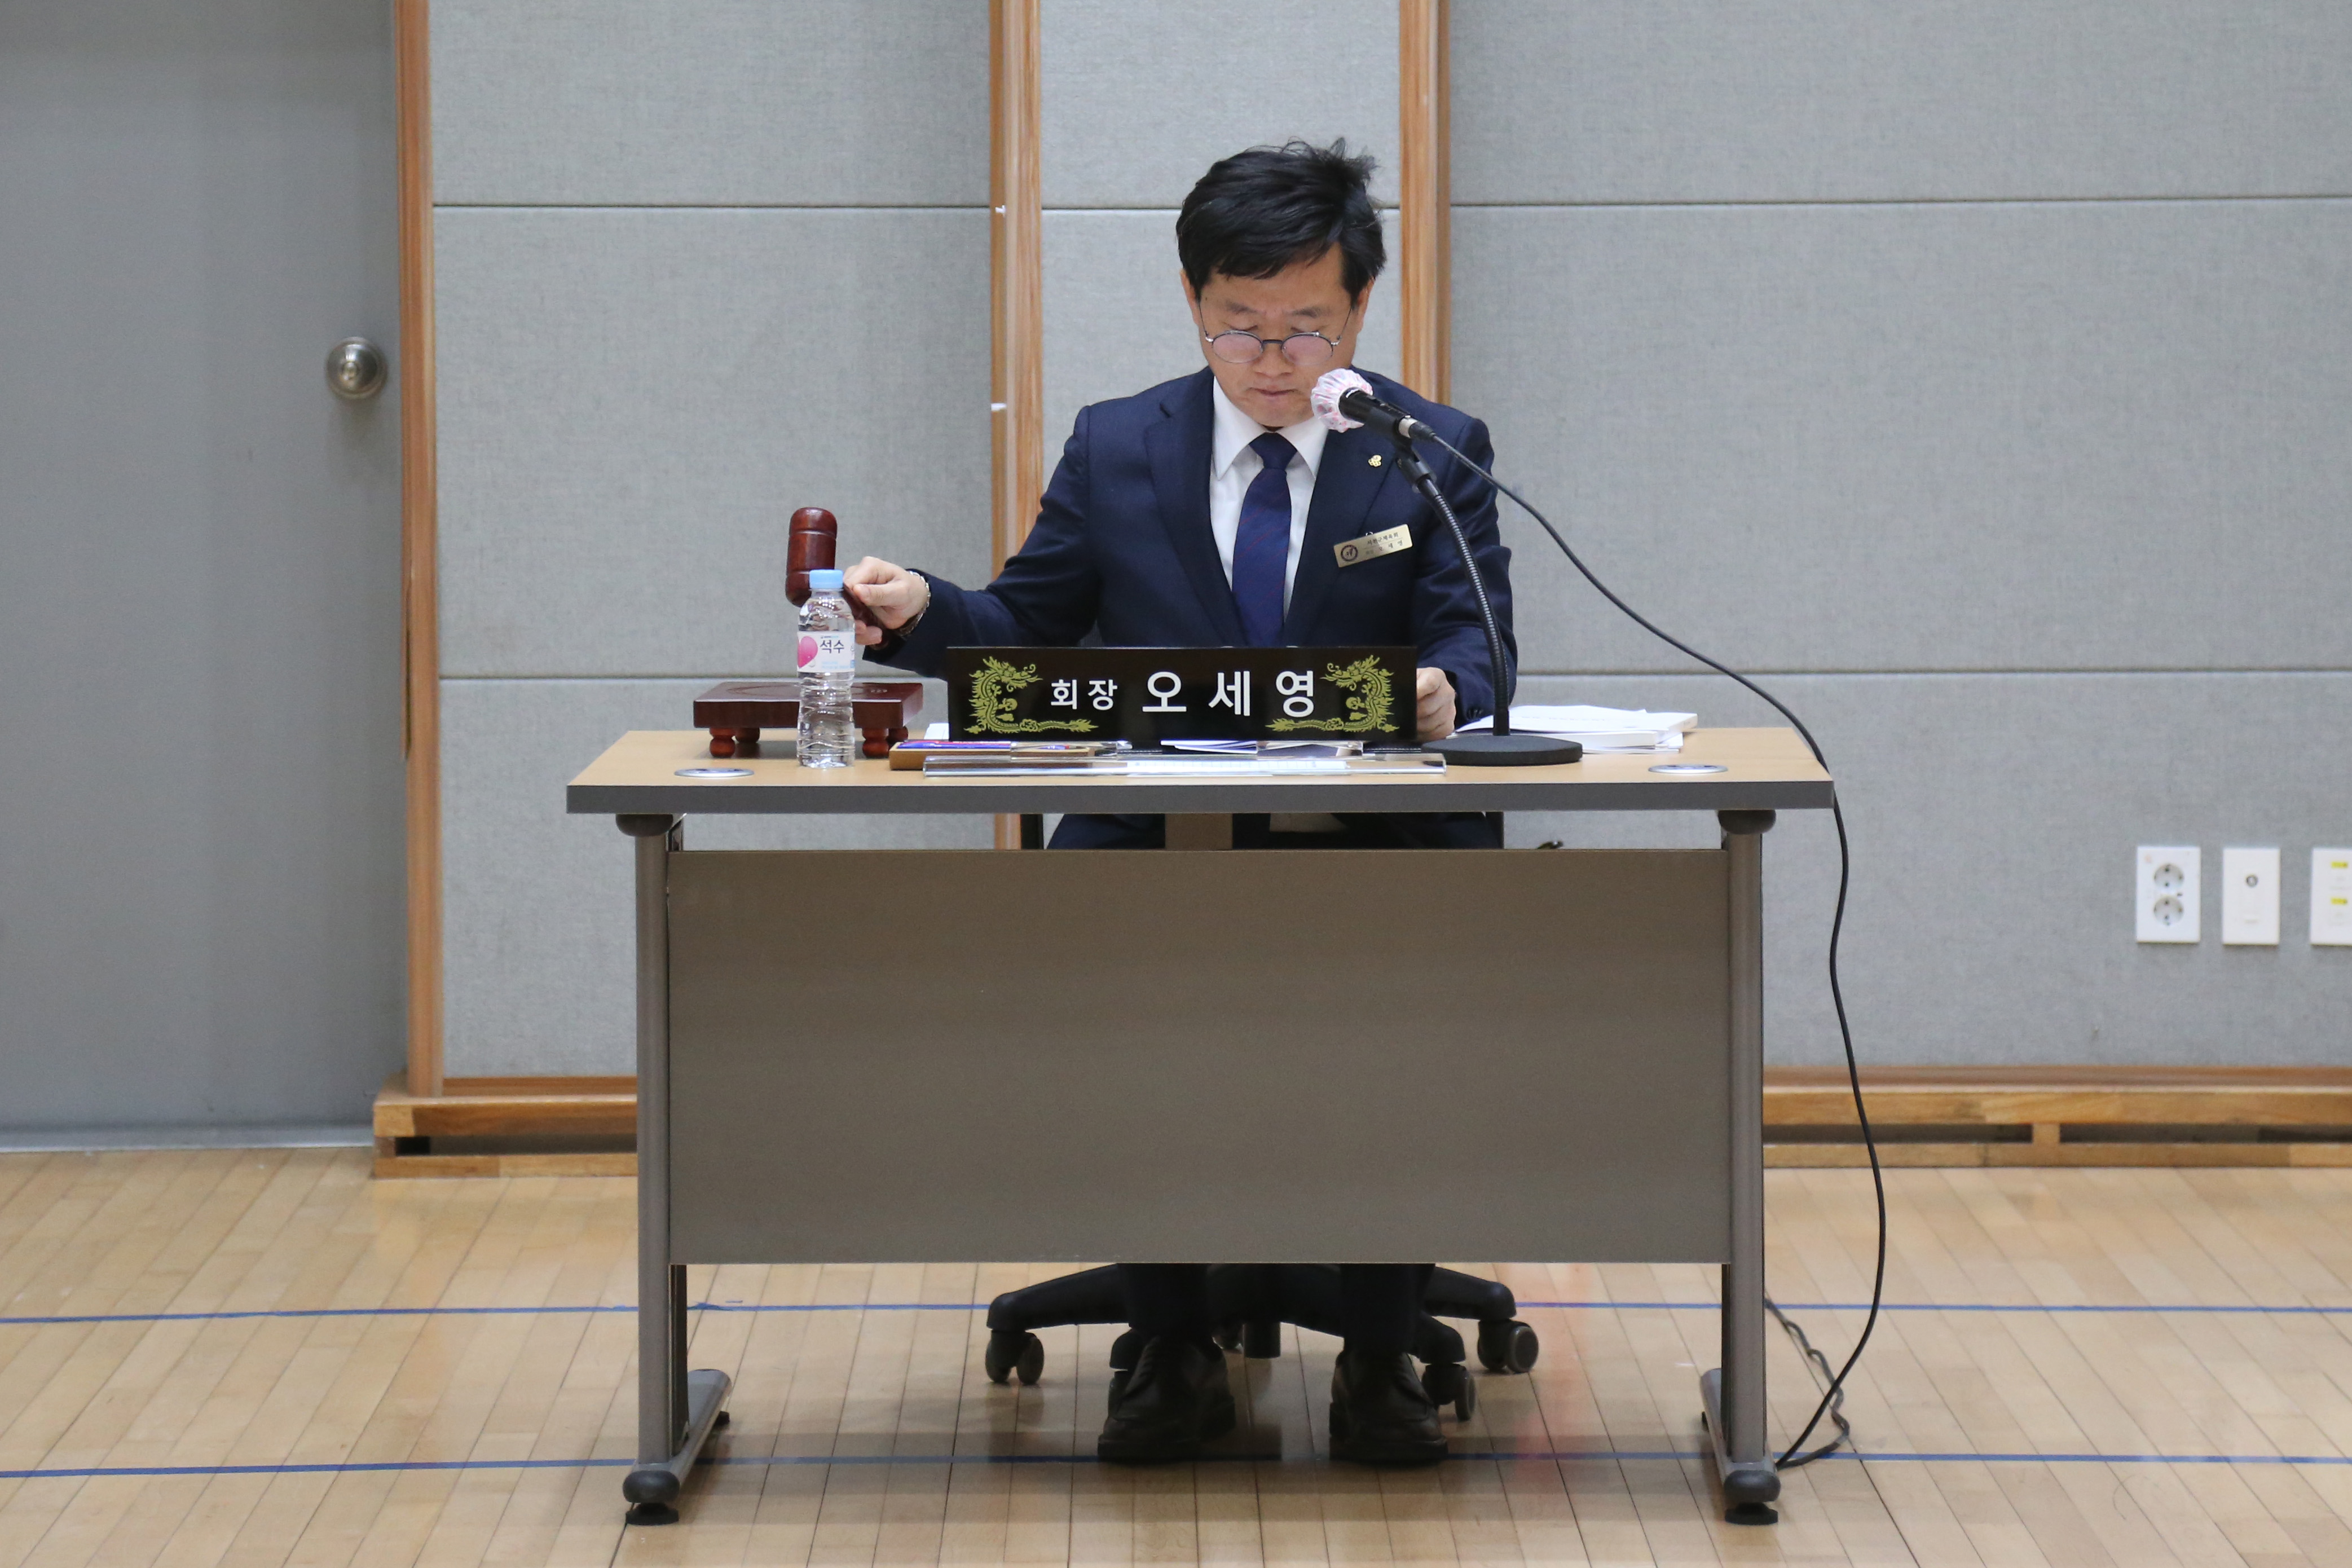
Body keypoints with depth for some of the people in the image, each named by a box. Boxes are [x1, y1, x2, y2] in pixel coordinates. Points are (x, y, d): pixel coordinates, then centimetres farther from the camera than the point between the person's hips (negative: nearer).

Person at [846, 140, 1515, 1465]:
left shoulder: (1436, 452, 7)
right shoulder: (1117, 449, 12)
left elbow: (1475, 640, -4)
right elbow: (1026, 634, 13)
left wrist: (1446, 688, -28)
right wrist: (917, 612, -8)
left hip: (1372, 851, -1)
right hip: (1157, 846, 1)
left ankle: (1382, 1356, -14)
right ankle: (1174, 1347, -12)